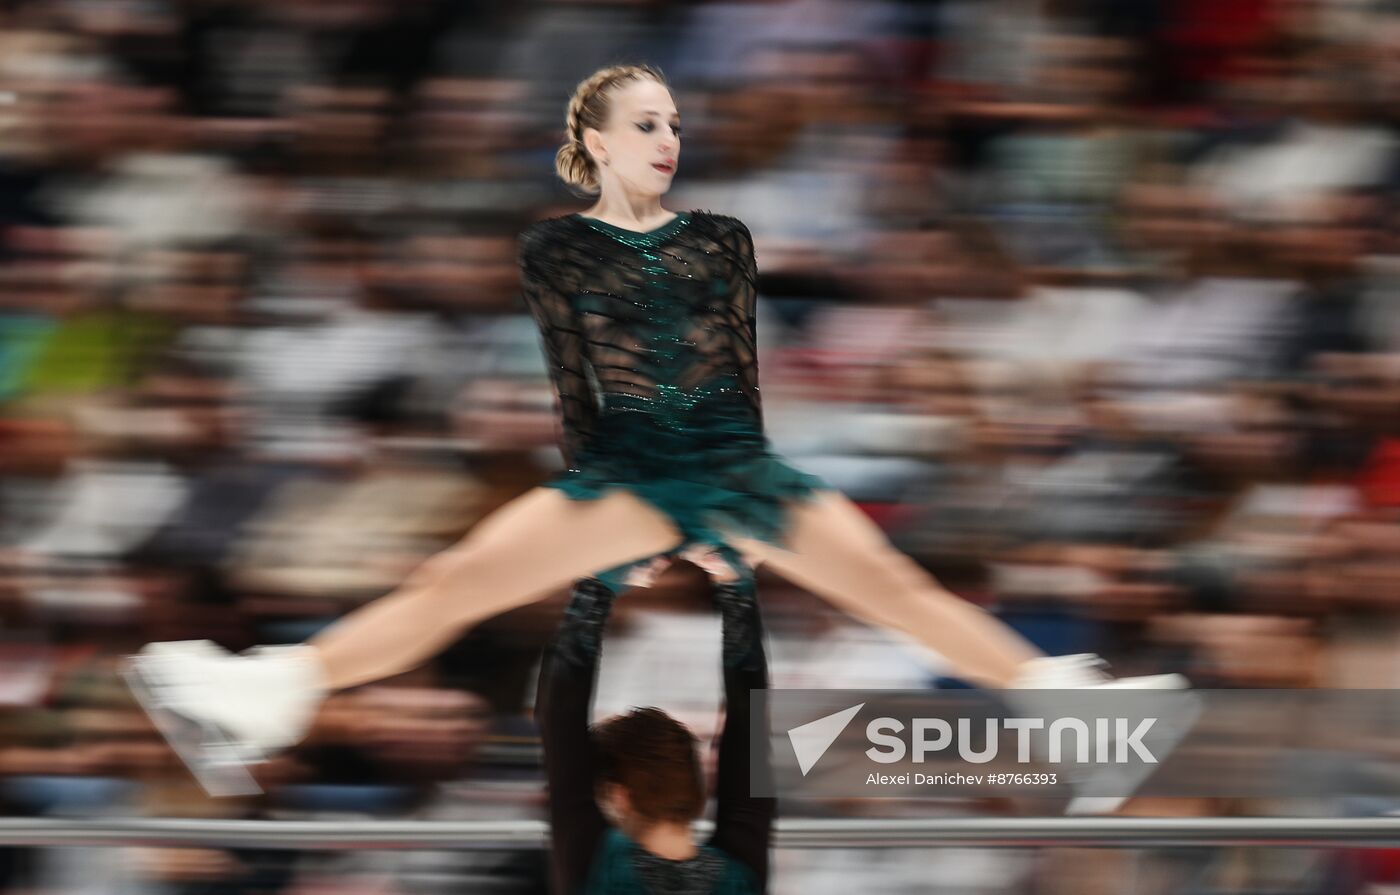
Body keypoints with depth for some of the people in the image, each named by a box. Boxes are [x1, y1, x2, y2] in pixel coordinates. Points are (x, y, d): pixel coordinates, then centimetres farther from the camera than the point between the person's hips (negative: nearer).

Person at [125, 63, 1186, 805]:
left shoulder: (722, 239, 11)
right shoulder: (560, 247, 5)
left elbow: (744, 374, 10)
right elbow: (574, 388, 3)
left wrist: (744, 505, 3)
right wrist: (606, 523, -2)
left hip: (737, 463, 2)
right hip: (622, 469, -2)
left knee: (895, 583, -14)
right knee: (456, 579, -21)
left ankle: (1056, 692, -18)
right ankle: (269, 696, -35)